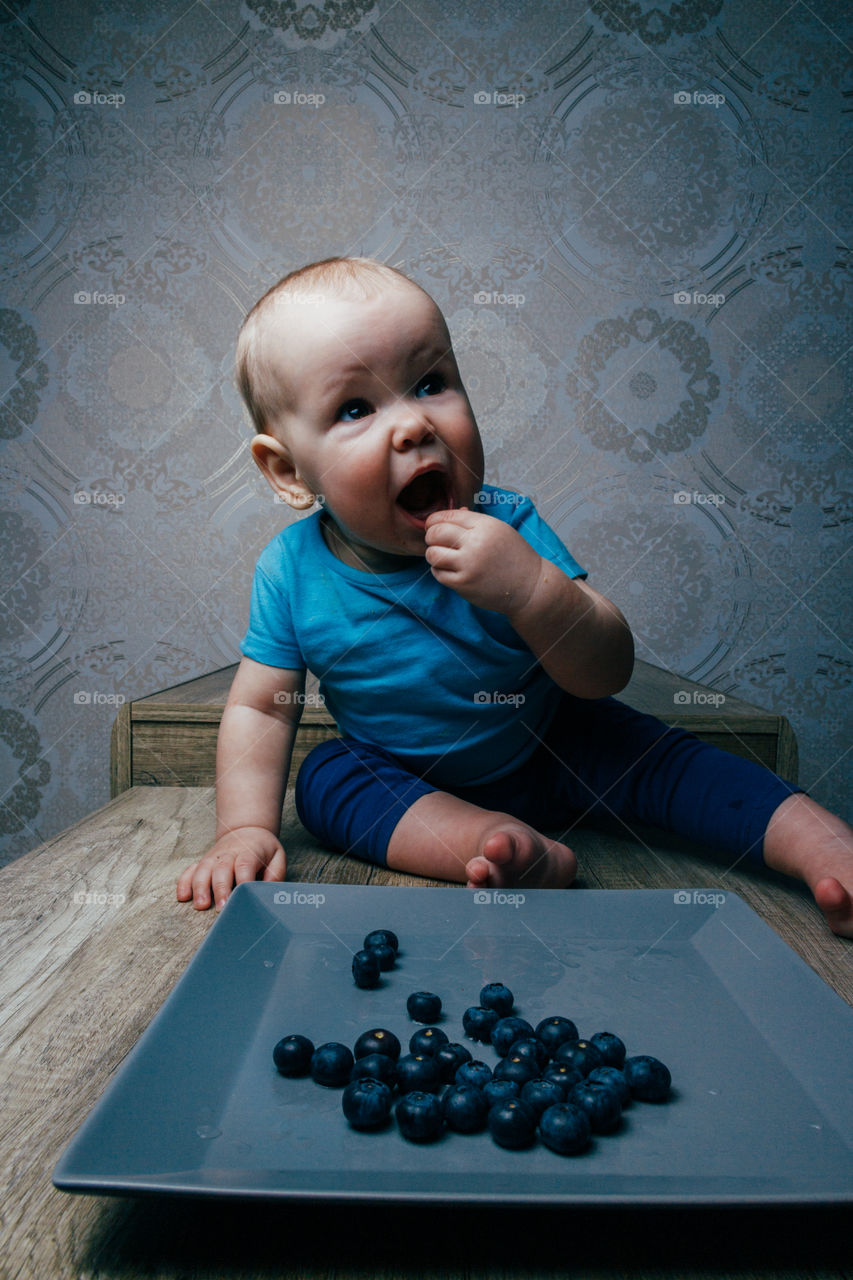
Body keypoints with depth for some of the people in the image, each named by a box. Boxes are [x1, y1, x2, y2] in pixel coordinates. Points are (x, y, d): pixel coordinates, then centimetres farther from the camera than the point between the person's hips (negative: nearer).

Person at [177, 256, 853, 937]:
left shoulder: (507, 527, -25)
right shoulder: (293, 570, -21)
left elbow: (607, 673, -27)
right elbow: (260, 707, -11)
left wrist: (532, 588, -46)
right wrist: (246, 828, -25)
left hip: (542, 754, 0)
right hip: (402, 779, 1)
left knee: (638, 747, -17)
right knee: (325, 778, -23)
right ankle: (518, 848, -33)